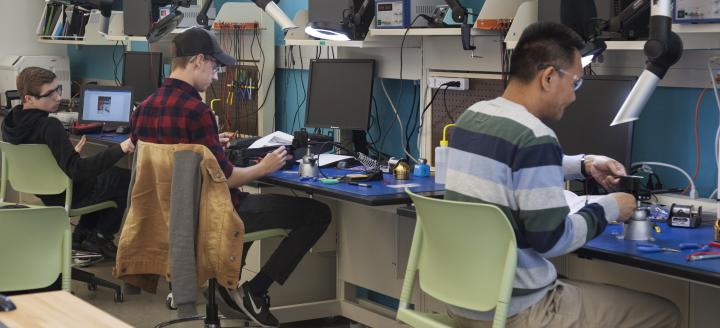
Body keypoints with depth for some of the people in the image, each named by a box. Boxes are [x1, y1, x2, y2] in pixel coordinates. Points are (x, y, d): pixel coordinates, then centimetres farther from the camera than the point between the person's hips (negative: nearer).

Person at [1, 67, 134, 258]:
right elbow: (77, 170, -39)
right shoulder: (49, 126, -33)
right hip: (66, 196, -8)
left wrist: (70, 153, 12)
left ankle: (82, 235, 25)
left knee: (106, 173, 28)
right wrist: (120, 149, -46)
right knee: (125, 178, 7)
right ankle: (101, 238, 15)